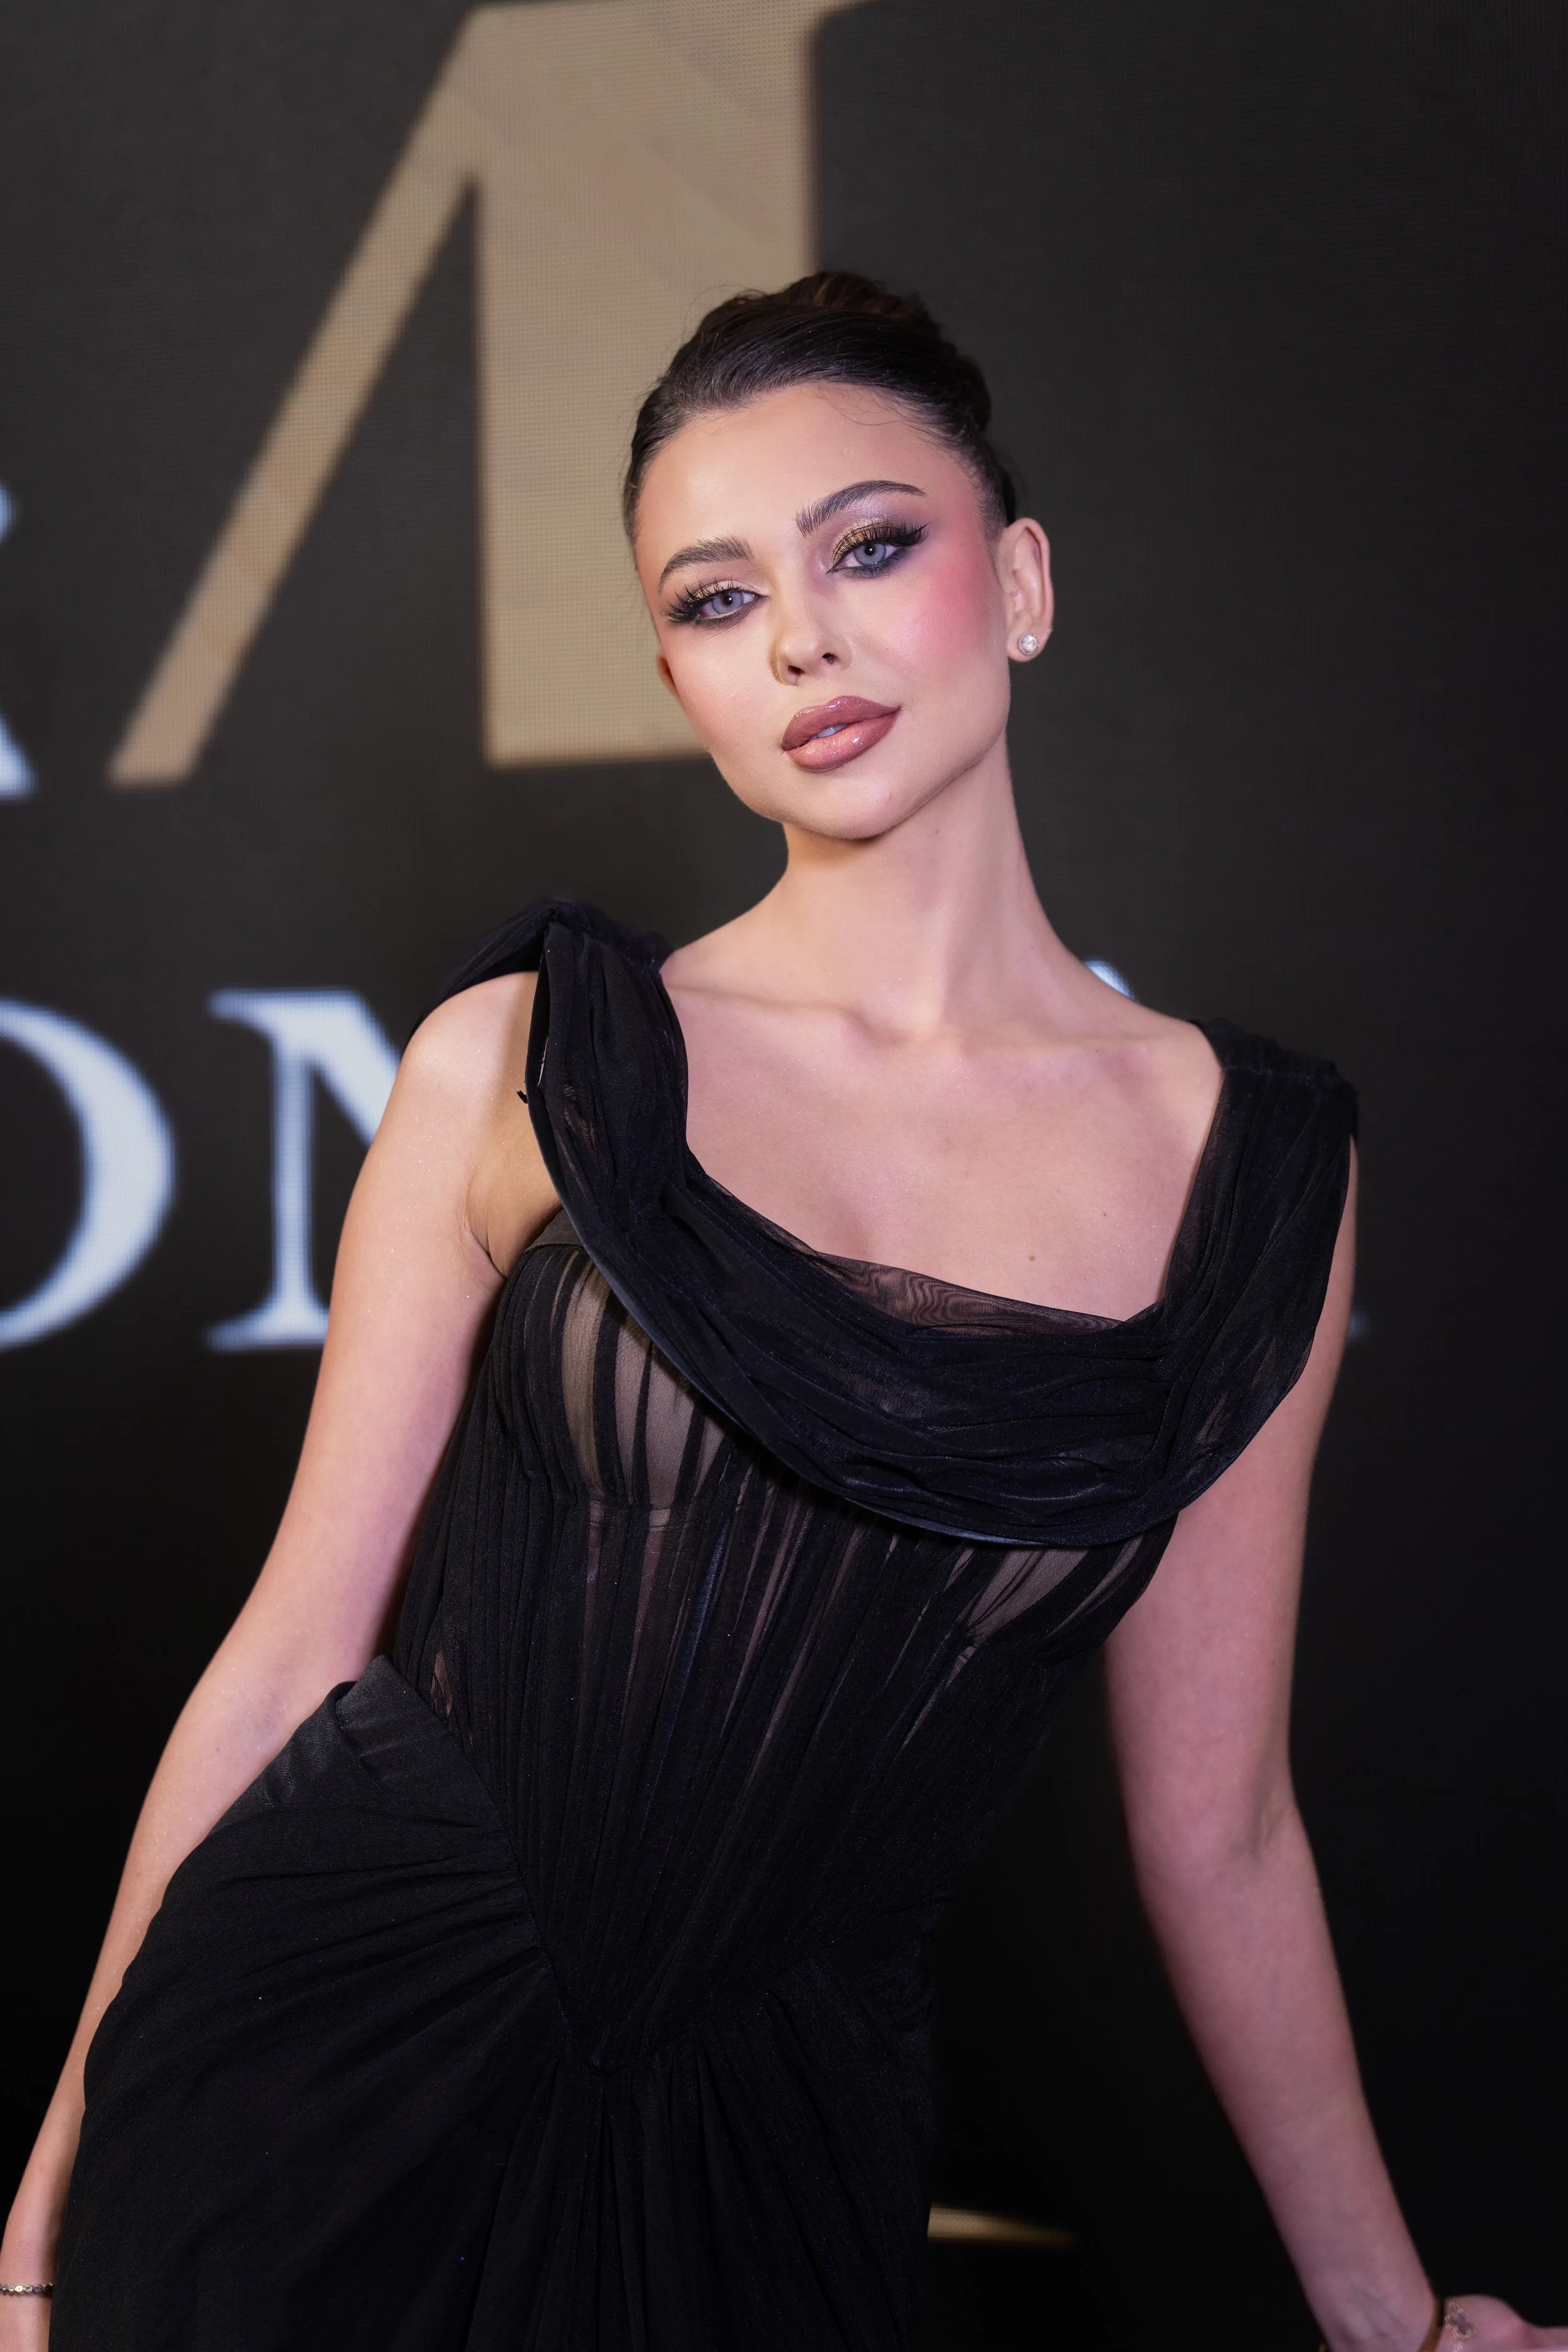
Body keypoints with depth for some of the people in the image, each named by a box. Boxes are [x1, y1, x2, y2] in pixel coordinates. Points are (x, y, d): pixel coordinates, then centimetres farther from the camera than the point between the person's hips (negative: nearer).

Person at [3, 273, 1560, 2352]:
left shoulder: (1256, 1170, 1)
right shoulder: (523, 1066, -3)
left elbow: (1215, 1827, 8)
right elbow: (295, 1653, 0)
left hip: (765, 2155, 2)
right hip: (326, 2072, -1)